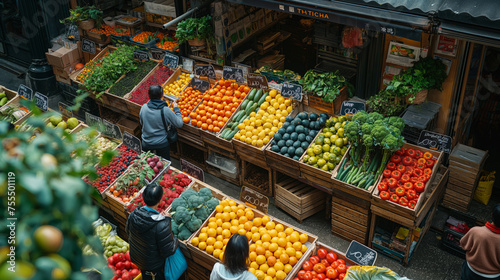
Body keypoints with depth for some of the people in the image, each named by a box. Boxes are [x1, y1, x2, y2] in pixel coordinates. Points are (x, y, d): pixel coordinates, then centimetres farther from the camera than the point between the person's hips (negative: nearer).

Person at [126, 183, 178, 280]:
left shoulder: (133, 215, -22)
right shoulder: (162, 225, -39)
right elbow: (168, 251, -29)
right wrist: (175, 240, -9)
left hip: (135, 258, 5)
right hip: (153, 266, -5)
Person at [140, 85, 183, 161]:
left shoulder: (144, 107, -12)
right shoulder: (166, 110, -24)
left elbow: (141, 123, 5)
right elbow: (179, 124, -13)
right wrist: (176, 109, -2)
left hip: (146, 144, 3)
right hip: (162, 144, -3)